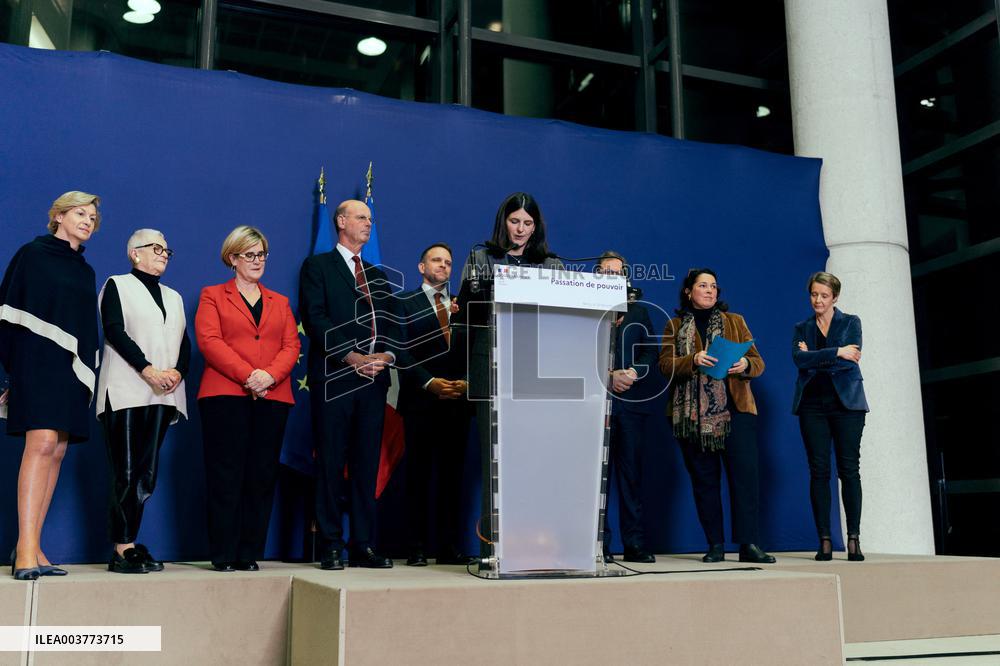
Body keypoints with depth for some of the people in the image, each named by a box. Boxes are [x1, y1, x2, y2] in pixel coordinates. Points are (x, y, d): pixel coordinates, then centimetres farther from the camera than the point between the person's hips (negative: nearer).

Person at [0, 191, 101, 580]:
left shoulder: (86, 271, 20)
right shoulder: (33, 253, 3)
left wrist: (87, 370, 12)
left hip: (72, 366, 6)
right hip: (37, 358, -6)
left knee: (57, 452, 0)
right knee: (41, 443, -19)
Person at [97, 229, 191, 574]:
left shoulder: (173, 297, 23)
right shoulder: (117, 285, 7)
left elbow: (184, 342, 15)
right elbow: (114, 330, -6)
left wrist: (178, 371, -6)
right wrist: (148, 370, -16)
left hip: (162, 396, 5)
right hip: (126, 392, -5)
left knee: (147, 473, 1)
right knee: (126, 473, -7)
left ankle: (128, 543, 5)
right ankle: (122, 550, -4)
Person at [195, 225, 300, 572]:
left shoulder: (279, 302, 22)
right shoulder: (213, 296, 12)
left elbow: (292, 346, 10)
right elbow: (209, 341, -3)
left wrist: (270, 375, -11)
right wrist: (247, 376, -15)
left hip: (272, 398, 3)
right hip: (225, 395, -3)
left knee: (262, 477, 1)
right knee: (226, 477, -4)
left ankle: (250, 554, 7)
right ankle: (224, 555, 1)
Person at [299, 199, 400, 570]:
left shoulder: (378, 275, 23)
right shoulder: (317, 267, 6)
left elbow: (390, 323, 16)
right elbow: (315, 318, -7)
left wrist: (386, 354, -5)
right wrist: (351, 357, -15)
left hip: (373, 378, 5)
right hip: (333, 378, -5)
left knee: (367, 464, 5)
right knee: (331, 464, -2)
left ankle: (364, 545, 10)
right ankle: (332, 546, 4)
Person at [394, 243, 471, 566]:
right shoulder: (405, 303, 6)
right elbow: (401, 352, -4)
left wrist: (466, 382, -6)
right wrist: (429, 382, -14)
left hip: (458, 402, 3)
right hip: (421, 401, -3)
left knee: (452, 475, 4)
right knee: (419, 475, 0)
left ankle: (450, 548, 8)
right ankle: (417, 548, 5)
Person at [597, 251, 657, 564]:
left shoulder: (638, 311, 17)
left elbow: (651, 351, 9)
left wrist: (631, 373, -9)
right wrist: (608, 376, -12)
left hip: (631, 400, 3)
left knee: (631, 471, 3)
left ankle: (634, 544, 7)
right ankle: (600, 545, 3)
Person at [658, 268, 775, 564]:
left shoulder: (735, 322, 16)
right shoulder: (675, 326, 13)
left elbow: (758, 362, 11)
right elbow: (665, 365, -1)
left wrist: (746, 364, -12)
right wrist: (693, 360, -19)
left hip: (734, 409, 0)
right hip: (691, 414, 0)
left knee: (744, 475, -8)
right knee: (703, 479, 3)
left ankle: (748, 544, -5)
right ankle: (715, 545, 9)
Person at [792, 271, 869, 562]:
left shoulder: (851, 322, 9)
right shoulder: (801, 328, 14)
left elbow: (851, 358, -8)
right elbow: (799, 359, -6)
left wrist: (814, 358, -6)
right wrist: (837, 352, -12)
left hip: (846, 402, -1)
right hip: (812, 404, 2)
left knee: (849, 469, -4)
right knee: (818, 471, -2)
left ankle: (854, 540, 0)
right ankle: (824, 541, 1)